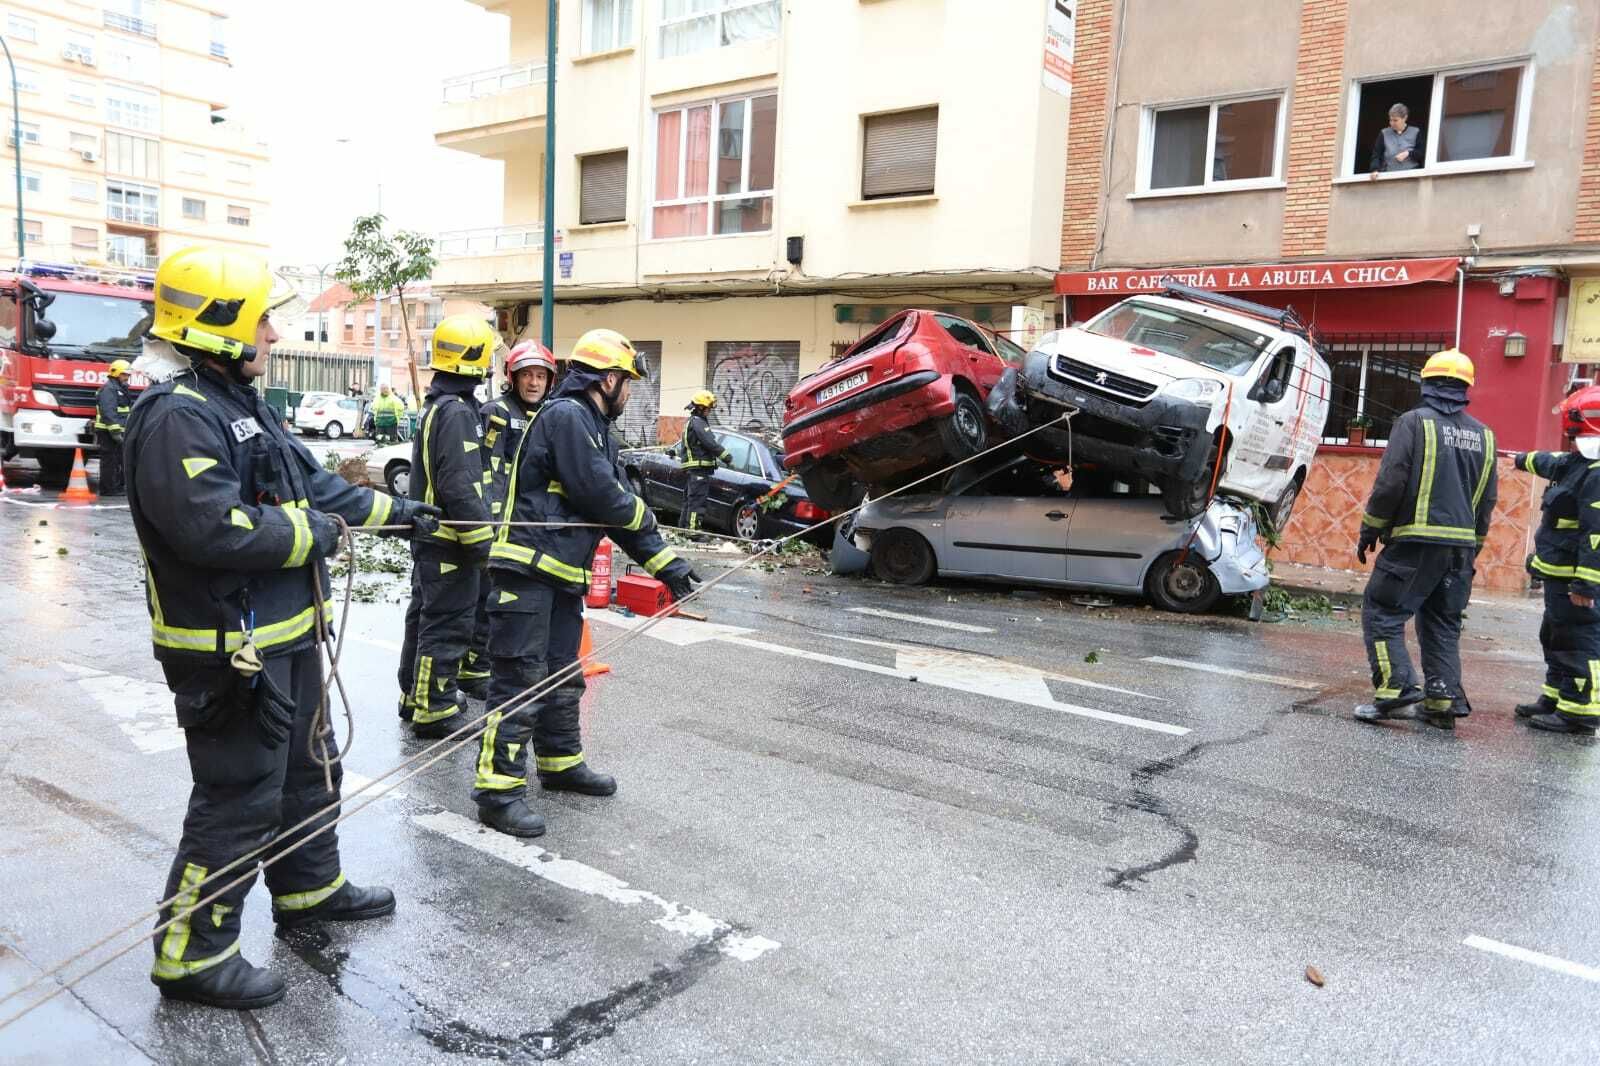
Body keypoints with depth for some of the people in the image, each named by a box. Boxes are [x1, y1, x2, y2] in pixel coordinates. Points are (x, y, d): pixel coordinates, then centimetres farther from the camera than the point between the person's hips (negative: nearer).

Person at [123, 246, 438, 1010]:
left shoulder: (240, 404, 12)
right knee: (238, 800, 0)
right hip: (229, 649, -10)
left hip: (283, 637, 10)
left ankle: (309, 888, 41)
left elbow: (311, 481, 21)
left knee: (308, 771, 23)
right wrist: (313, 535, -19)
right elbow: (213, 528, -31)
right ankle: (192, 954, 15)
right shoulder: (178, 418, -21)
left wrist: (392, 511, 23)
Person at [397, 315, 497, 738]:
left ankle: (416, 695, 30)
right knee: (447, 625, -3)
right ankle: (433, 711, 3)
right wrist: (481, 542, -21)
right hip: (450, 540, -11)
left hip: (429, 533, 11)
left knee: (425, 616, 18)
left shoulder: (436, 406, 14)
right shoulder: (457, 411, -19)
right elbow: (460, 486, -25)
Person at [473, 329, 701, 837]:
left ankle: (561, 763, 35)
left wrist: (666, 564, 11)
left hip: (563, 575, 10)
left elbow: (617, 498, 17)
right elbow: (599, 495, -20)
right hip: (528, 570, -10)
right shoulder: (565, 415, -13)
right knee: (519, 681, -7)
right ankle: (499, 790, -1)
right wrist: (644, 518, -1)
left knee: (562, 677, 20)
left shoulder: (597, 428, 18)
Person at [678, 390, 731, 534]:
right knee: (697, 501, -12)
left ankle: (684, 526, 21)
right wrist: (726, 456, -13)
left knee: (689, 500, 15)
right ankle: (693, 528, -14)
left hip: (690, 468, 11)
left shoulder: (691, 422, 22)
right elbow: (710, 443, -19)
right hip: (699, 468, -11)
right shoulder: (698, 422, -12)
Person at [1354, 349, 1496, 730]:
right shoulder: (1483, 435, 13)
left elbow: (1390, 484, -12)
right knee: (1443, 625, 13)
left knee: (1381, 613, -1)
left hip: (1415, 541, -6)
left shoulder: (1414, 422, -7)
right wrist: (1472, 547, 23)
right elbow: (1487, 499, 16)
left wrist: (1369, 531, -3)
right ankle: (1443, 702, 11)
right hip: (1461, 545, 6)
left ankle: (1396, 688, -12)